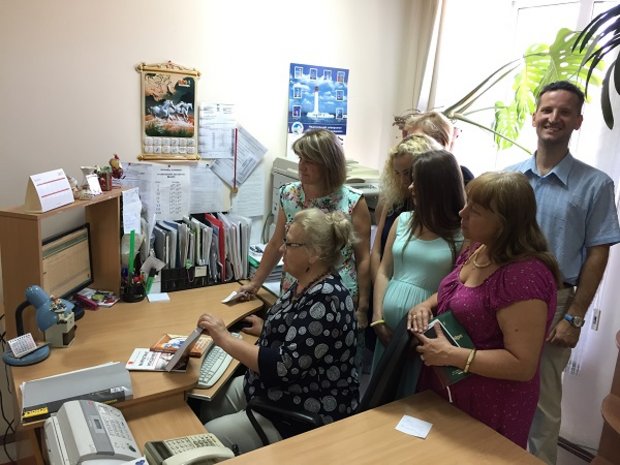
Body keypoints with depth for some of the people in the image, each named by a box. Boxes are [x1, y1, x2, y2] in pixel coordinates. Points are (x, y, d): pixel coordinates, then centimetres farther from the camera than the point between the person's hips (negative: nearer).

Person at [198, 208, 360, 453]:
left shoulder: (325, 300, -29)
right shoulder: (306, 284, 1)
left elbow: (284, 366, -31)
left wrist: (225, 339, -28)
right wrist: (268, 329, 18)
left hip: (306, 413, -9)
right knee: (201, 410, 9)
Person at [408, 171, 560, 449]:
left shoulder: (524, 276, -30)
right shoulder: (479, 249, -3)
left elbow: (523, 365, -29)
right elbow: (454, 293, 15)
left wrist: (451, 355, -29)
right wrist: (426, 305, -5)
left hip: (490, 407, -8)